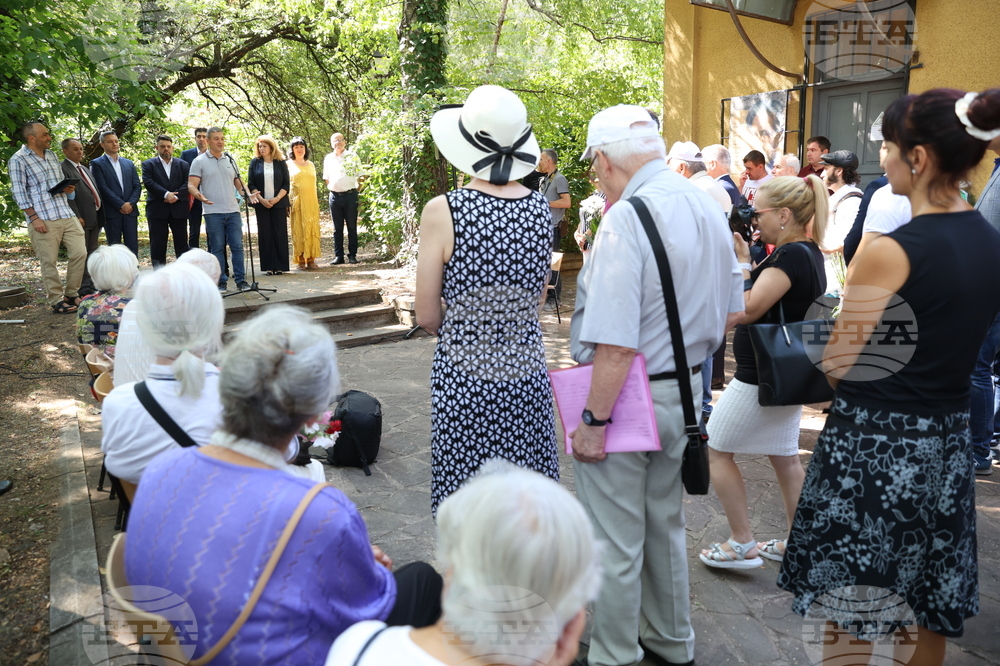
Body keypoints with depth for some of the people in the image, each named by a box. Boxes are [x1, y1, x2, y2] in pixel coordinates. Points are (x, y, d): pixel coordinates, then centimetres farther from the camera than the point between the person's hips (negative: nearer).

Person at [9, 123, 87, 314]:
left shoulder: (52, 155, 16)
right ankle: (57, 301, 9)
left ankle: (71, 294, 16)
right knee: (49, 262, -1)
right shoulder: (18, 160, -4)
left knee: (79, 253, 1)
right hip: (43, 219, -6)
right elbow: (19, 192, -7)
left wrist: (67, 188, 2)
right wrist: (33, 217, -13)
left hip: (66, 214, 6)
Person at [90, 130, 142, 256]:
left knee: (132, 245, 1)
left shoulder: (129, 163, 16)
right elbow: (103, 188, -8)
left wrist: (130, 203, -7)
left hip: (130, 210, 3)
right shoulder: (97, 164, 2)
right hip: (111, 212, -3)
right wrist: (121, 205, -14)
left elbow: (137, 186, 10)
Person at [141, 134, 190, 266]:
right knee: (157, 244, 0)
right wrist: (166, 194, -18)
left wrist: (176, 196, -14)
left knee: (182, 243, 3)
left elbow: (187, 183, 2)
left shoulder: (183, 165, 13)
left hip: (179, 208, 1)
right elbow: (148, 182, -6)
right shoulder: (148, 164, 8)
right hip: (157, 209, -1)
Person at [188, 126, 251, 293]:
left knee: (237, 246, 1)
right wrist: (200, 196, -25)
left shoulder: (230, 160, 14)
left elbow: (238, 182, 18)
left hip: (233, 211, 3)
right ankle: (221, 282, 9)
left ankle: (241, 280, 6)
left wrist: (248, 194, -2)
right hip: (213, 212, -3)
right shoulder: (199, 161, 1)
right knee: (217, 248, 2)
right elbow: (191, 185, -4)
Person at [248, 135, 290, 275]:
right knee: (265, 234, 0)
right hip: (261, 204, 1)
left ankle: (280, 266, 2)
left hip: (279, 204, -1)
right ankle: (268, 267, 3)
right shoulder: (255, 162, 8)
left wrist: (277, 198, -10)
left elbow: (286, 184, 3)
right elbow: (251, 184, 5)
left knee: (280, 233, -3)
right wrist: (261, 199, -8)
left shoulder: (280, 163, 6)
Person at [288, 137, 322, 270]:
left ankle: (311, 260, 4)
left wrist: (316, 202, 15)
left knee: (312, 229, -1)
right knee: (298, 229, -5)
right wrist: (288, 202, -7)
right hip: (297, 202, -3)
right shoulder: (289, 165, 7)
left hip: (311, 202, 3)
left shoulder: (311, 165, 18)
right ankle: (300, 260, -3)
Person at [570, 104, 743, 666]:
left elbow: (616, 346, -27)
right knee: (665, 525, 25)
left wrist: (594, 422, -19)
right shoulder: (709, 206, 4)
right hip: (685, 389, 9)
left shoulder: (626, 218, -22)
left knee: (616, 541, 9)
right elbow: (733, 313, 12)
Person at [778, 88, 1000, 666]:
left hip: (872, 448, -7)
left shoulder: (891, 250, -20)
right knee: (929, 617, 23)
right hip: (947, 446, 8)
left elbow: (838, 364, -15)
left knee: (849, 619, 10)